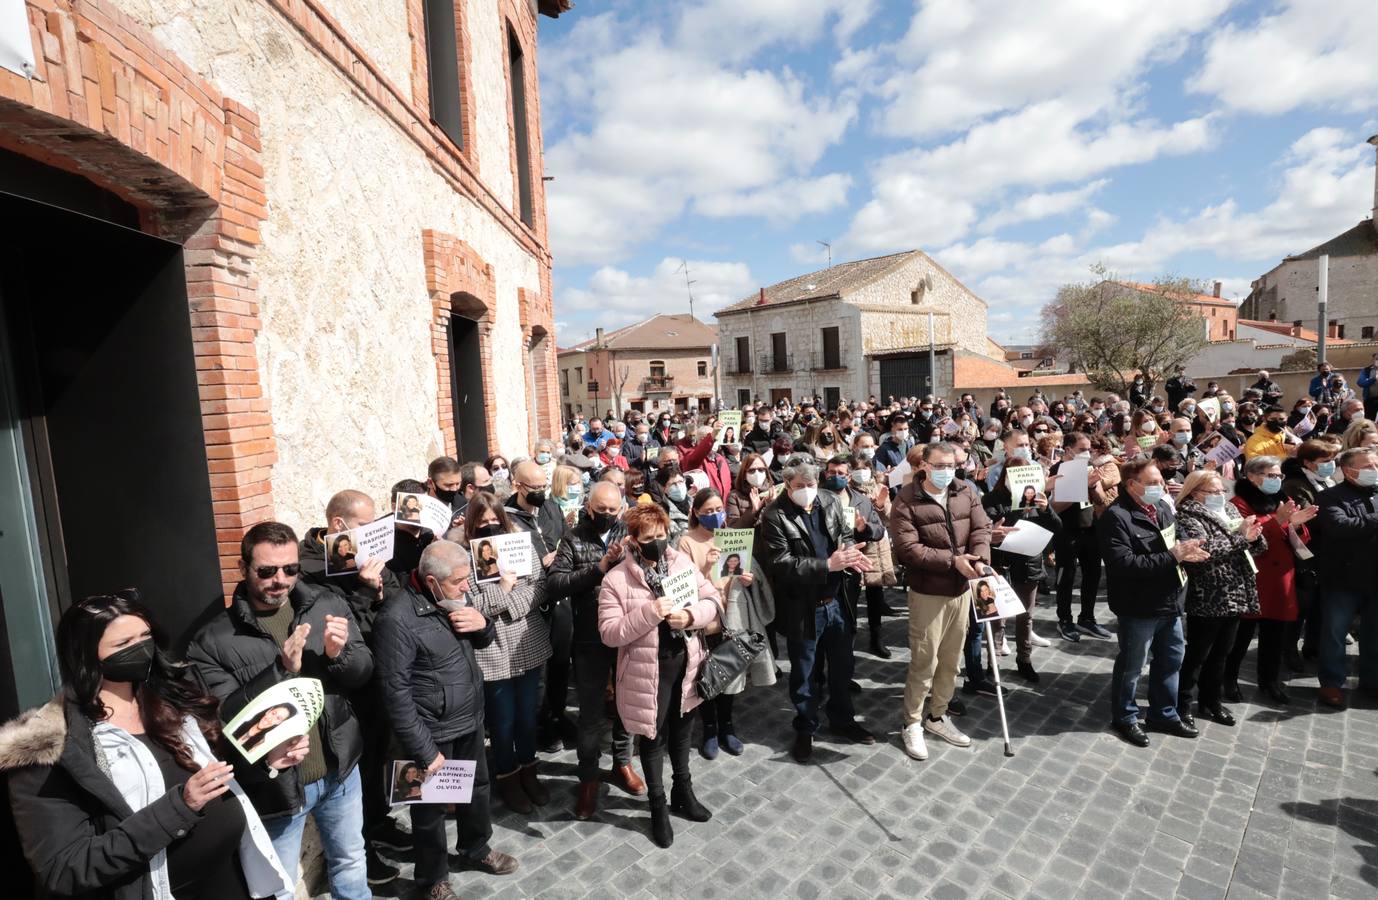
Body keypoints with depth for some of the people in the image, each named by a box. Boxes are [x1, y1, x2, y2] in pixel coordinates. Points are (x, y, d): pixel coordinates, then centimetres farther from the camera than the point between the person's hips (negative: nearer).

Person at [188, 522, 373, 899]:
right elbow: (223, 717, -18)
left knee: (350, 863, 24)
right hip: (274, 784, -3)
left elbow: (364, 672, -3)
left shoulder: (328, 606, -7)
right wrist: (280, 669, -31)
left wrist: (338, 654, -24)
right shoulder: (214, 639, -14)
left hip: (340, 770, 3)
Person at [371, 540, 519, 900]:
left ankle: (475, 850, 50)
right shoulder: (397, 618, -26)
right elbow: (395, 692, -22)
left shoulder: (455, 597, -3)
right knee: (432, 806, 16)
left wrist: (483, 624, -14)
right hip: (435, 733, -7)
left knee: (478, 787, 24)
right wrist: (424, 750, -18)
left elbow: (480, 642, 11)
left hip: (471, 720, 7)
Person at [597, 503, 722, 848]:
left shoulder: (683, 562, -5)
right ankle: (658, 806, 36)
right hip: (648, 671, -4)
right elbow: (609, 633, -20)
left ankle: (683, 791, 47)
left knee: (681, 732, 24)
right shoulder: (616, 580, -17)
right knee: (654, 738, 14)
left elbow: (712, 600, -1)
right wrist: (649, 613, -30)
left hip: (685, 663, 4)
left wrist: (691, 615, -21)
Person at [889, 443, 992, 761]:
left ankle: (938, 716, 34)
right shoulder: (907, 501, -14)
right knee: (924, 660, 0)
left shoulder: (966, 492, 3)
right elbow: (907, 549, -20)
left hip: (962, 588, 6)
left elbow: (981, 528, -3)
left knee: (951, 658, 16)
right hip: (928, 591, -6)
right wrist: (952, 561, -23)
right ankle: (912, 724, 17)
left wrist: (979, 559, -22)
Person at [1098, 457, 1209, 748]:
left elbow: (1174, 543, 19)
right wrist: (1172, 557, -25)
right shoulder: (1116, 517, -21)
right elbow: (1125, 563, -28)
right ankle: (1124, 717, 27)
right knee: (1131, 666, 8)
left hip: (1170, 601, 8)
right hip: (1139, 606, -8)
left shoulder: (1163, 507, 6)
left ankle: (1164, 714, 40)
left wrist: (1187, 551, -4)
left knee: (1171, 659, 21)